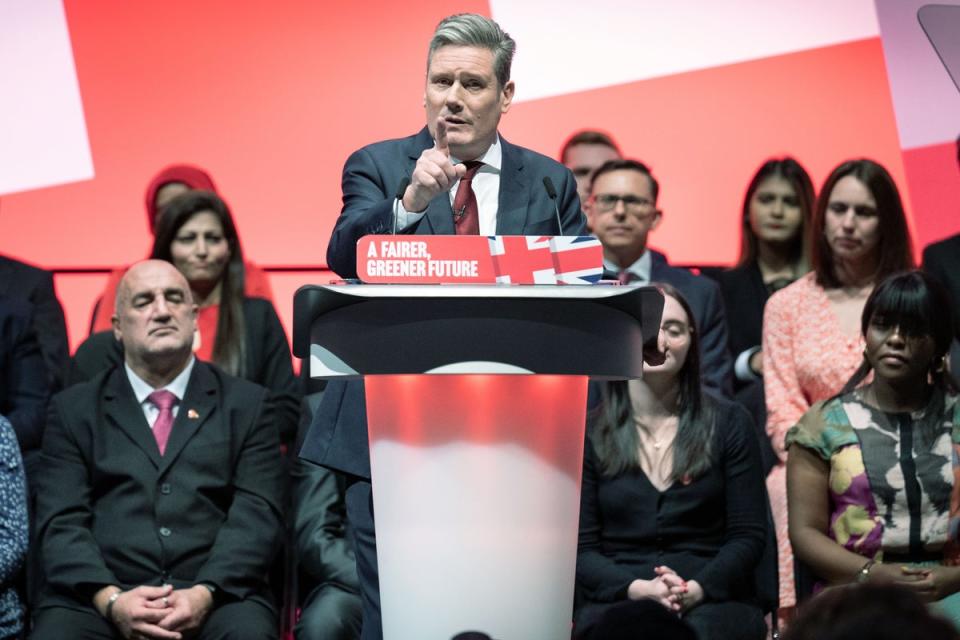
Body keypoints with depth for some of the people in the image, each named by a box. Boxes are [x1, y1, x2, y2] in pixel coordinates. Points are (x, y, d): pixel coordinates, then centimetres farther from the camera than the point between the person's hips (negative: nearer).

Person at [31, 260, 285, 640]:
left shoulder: (245, 405, 15)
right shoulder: (74, 409, 15)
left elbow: (257, 516, 3)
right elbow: (61, 523, 5)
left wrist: (204, 594, -14)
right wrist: (110, 600, -14)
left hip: (217, 597, 0)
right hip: (98, 599, 0)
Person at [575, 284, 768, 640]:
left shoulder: (728, 424, 10)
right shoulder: (588, 433, 9)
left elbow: (749, 536, 5)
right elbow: (579, 548, 4)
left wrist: (697, 589, -14)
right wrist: (639, 588, -15)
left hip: (713, 598, 1)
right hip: (616, 598, -1)